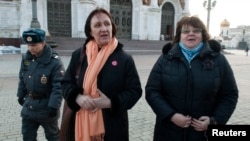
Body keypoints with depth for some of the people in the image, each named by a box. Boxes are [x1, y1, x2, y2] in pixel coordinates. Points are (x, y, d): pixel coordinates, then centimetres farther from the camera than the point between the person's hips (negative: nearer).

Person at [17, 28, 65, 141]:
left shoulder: (54, 62, -21)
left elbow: (58, 87, -22)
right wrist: (21, 96, 19)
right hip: (29, 106, 6)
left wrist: (53, 106, -25)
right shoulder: (26, 58, 0)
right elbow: (22, 79, 13)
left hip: (46, 107, -6)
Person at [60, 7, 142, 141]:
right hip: (82, 124, 2)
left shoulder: (125, 58, -6)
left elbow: (135, 91, -4)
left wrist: (111, 102, -18)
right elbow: (66, 84, 7)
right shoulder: (78, 55, 2)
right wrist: (78, 97, -14)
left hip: (114, 126, -1)